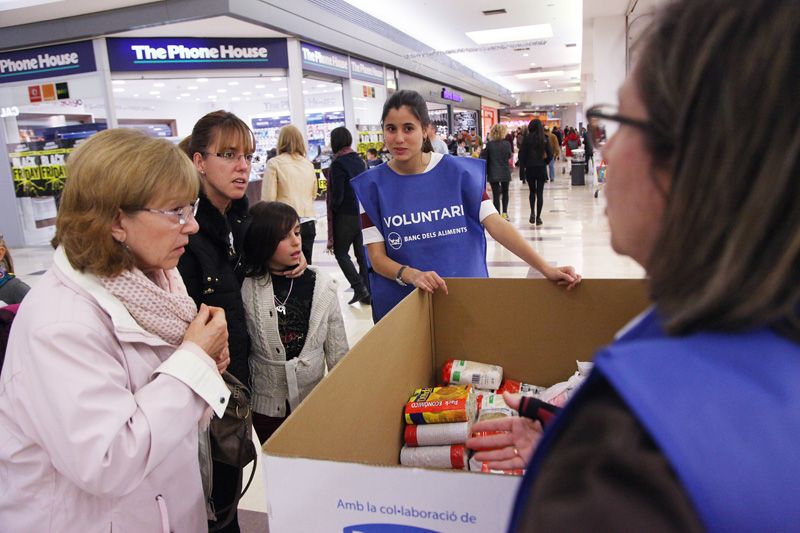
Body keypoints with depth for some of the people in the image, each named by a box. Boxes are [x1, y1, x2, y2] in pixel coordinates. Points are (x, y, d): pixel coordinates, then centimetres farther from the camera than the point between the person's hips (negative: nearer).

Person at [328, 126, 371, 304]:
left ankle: (359, 288, -5)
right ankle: (367, 293, 15)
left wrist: (332, 209, 0)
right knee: (362, 253, 11)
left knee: (341, 253, 5)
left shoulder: (338, 164, -14)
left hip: (346, 216, -7)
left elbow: (337, 195, -16)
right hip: (362, 214, 7)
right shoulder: (359, 161, 8)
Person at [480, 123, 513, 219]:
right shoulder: (507, 144, -7)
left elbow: (484, 158, -7)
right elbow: (509, 156, 7)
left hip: (493, 173, -1)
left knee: (496, 194, 0)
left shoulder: (489, 144, -8)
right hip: (505, 172, 1)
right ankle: (504, 213, 23)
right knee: (505, 192, 21)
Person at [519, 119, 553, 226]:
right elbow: (550, 154, -3)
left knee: (532, 191, 17)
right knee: (540, 193, 4)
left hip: (530, 168, 0)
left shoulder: (527, 138, -7)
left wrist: (522, 166, 6)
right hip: (541, 168, 0)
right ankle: (538, 217, 5)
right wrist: (545, 163, 13)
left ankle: (532, 213, 2)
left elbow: (522, 154, -7)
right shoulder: (544, 139, -2)